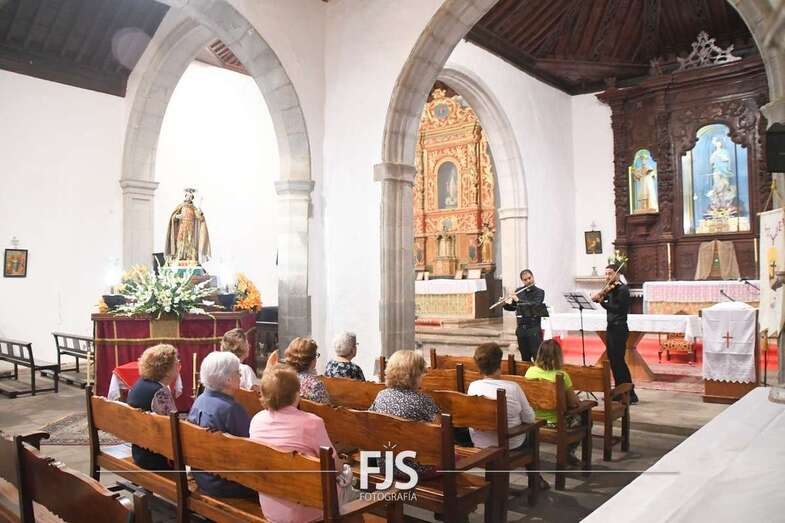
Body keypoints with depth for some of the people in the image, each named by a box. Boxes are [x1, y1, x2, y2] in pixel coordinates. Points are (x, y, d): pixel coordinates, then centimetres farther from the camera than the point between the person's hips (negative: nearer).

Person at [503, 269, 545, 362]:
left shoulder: (539, 292, -3)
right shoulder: (518, 291, 10)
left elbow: (534, 305, -20)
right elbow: (513, 307, 17)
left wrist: (518, 300, -23)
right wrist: (505, 304, -4)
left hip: (534, 329, -4)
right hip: (521, 329, 4)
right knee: (525, 357, 10)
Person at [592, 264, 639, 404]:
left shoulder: (622, 289, -12)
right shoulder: (610, 289, 13)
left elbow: (617, 308, -21)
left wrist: (601, 301, -24)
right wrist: (599, 296, -5)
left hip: (619, 329, -9)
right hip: (611, 328, 9)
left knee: (618, 361, -9)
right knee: (612, 361, 12)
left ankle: (630, 394, -5)